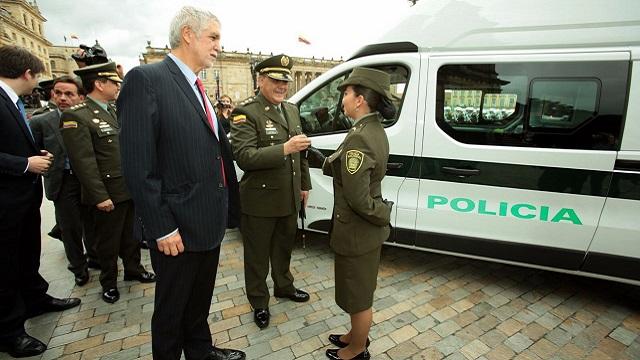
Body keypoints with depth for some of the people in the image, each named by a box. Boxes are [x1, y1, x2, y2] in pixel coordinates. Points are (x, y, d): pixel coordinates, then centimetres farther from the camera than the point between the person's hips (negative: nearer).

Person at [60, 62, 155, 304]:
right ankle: (109, 282, 29)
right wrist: (100, 196, -19)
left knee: (131, 235, 19)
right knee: (108, 241, 11)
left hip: (131, 189, 7)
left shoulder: (113, 112, 11)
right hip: (109, 193, -7)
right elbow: (83, 161, -19)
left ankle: (133, 269, 36)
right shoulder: (76, 116, -14)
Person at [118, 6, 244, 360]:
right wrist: (161, 227, -19)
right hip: (178, 227, -8)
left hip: (209, 222, 8)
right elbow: (137, 165, -19)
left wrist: (225, 210, 11)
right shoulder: (146, 79, -14)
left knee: (200, 299, 25)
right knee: (171, 306, 15)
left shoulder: (199, 90, 12)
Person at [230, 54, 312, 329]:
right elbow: (244, 157, -24)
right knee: (257, 254, 13)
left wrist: (304, 185, 15)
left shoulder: (292, 110, 9)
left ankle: (284, 286, 47)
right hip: (261, 200, -6)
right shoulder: (245, 113, -14)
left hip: (289, 198, 7)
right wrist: (284, 149, -32)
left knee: (284, 247, 24)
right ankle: (259, 302, 33)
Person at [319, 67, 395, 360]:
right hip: (367, 230, 9)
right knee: (361, 291, 26)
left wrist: (383, 215, -10)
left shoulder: (359, 137, -27)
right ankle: (357, 336, 49)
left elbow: (357, 198, -25)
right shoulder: (375, 130, 4)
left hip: (357, 233, -9)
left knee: (357, 296, 14)